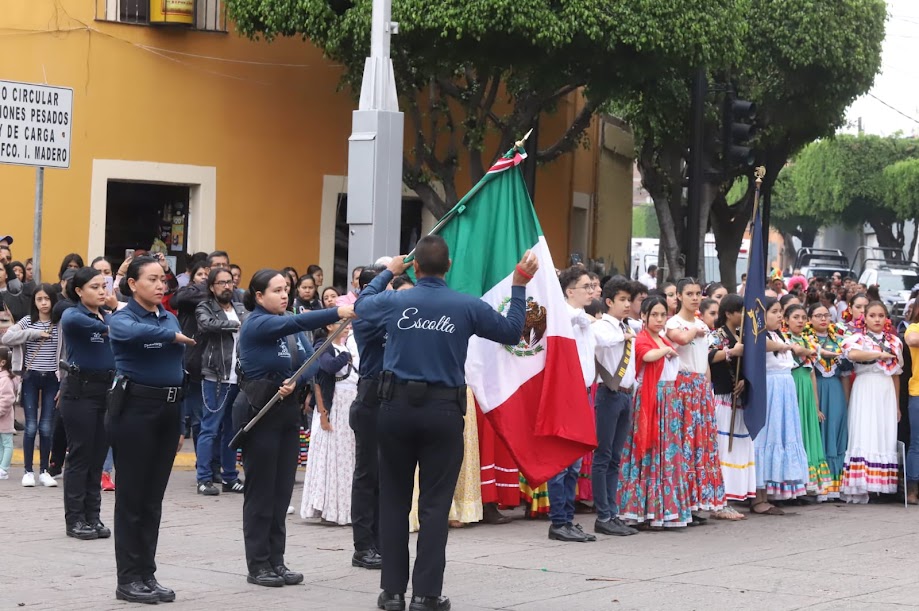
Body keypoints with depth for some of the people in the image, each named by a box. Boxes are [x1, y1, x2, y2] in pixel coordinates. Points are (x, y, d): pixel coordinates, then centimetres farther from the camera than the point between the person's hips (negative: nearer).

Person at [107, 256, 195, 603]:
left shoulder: (171, 319, 13)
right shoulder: (121, 319, -5)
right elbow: (134, 332, -33)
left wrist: (181, 424, 14)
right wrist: (173, 336, -27)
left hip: (168, 410, 6)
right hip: (134, 408, -6)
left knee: (153, 497, 10)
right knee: (132, 496, -1)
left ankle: (147, 575, 16)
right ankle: (128, 580, 4)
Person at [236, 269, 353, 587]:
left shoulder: (292, 329, 10)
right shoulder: (256, 324, -13)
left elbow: (312, 361, 2)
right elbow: (296, 322, -30)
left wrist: (296, 381, -19)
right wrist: (338, 312, -41)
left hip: (288, 411, 7)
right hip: (259, 413, -7)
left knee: (282, 490, 9)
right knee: (260, 491, -1)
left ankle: (276, 560, 16)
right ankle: (257, 565, 5)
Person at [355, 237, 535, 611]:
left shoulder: (393, 302, -1)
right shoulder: (467, 307, -4)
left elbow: (361, 303, 22)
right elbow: (511, 331, 10)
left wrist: (388, 272, 36)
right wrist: (519, 286, 17)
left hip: (397, 408, 1)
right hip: (443, 412, -1)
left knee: (394, 500, 9)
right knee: (435, 505, 2)